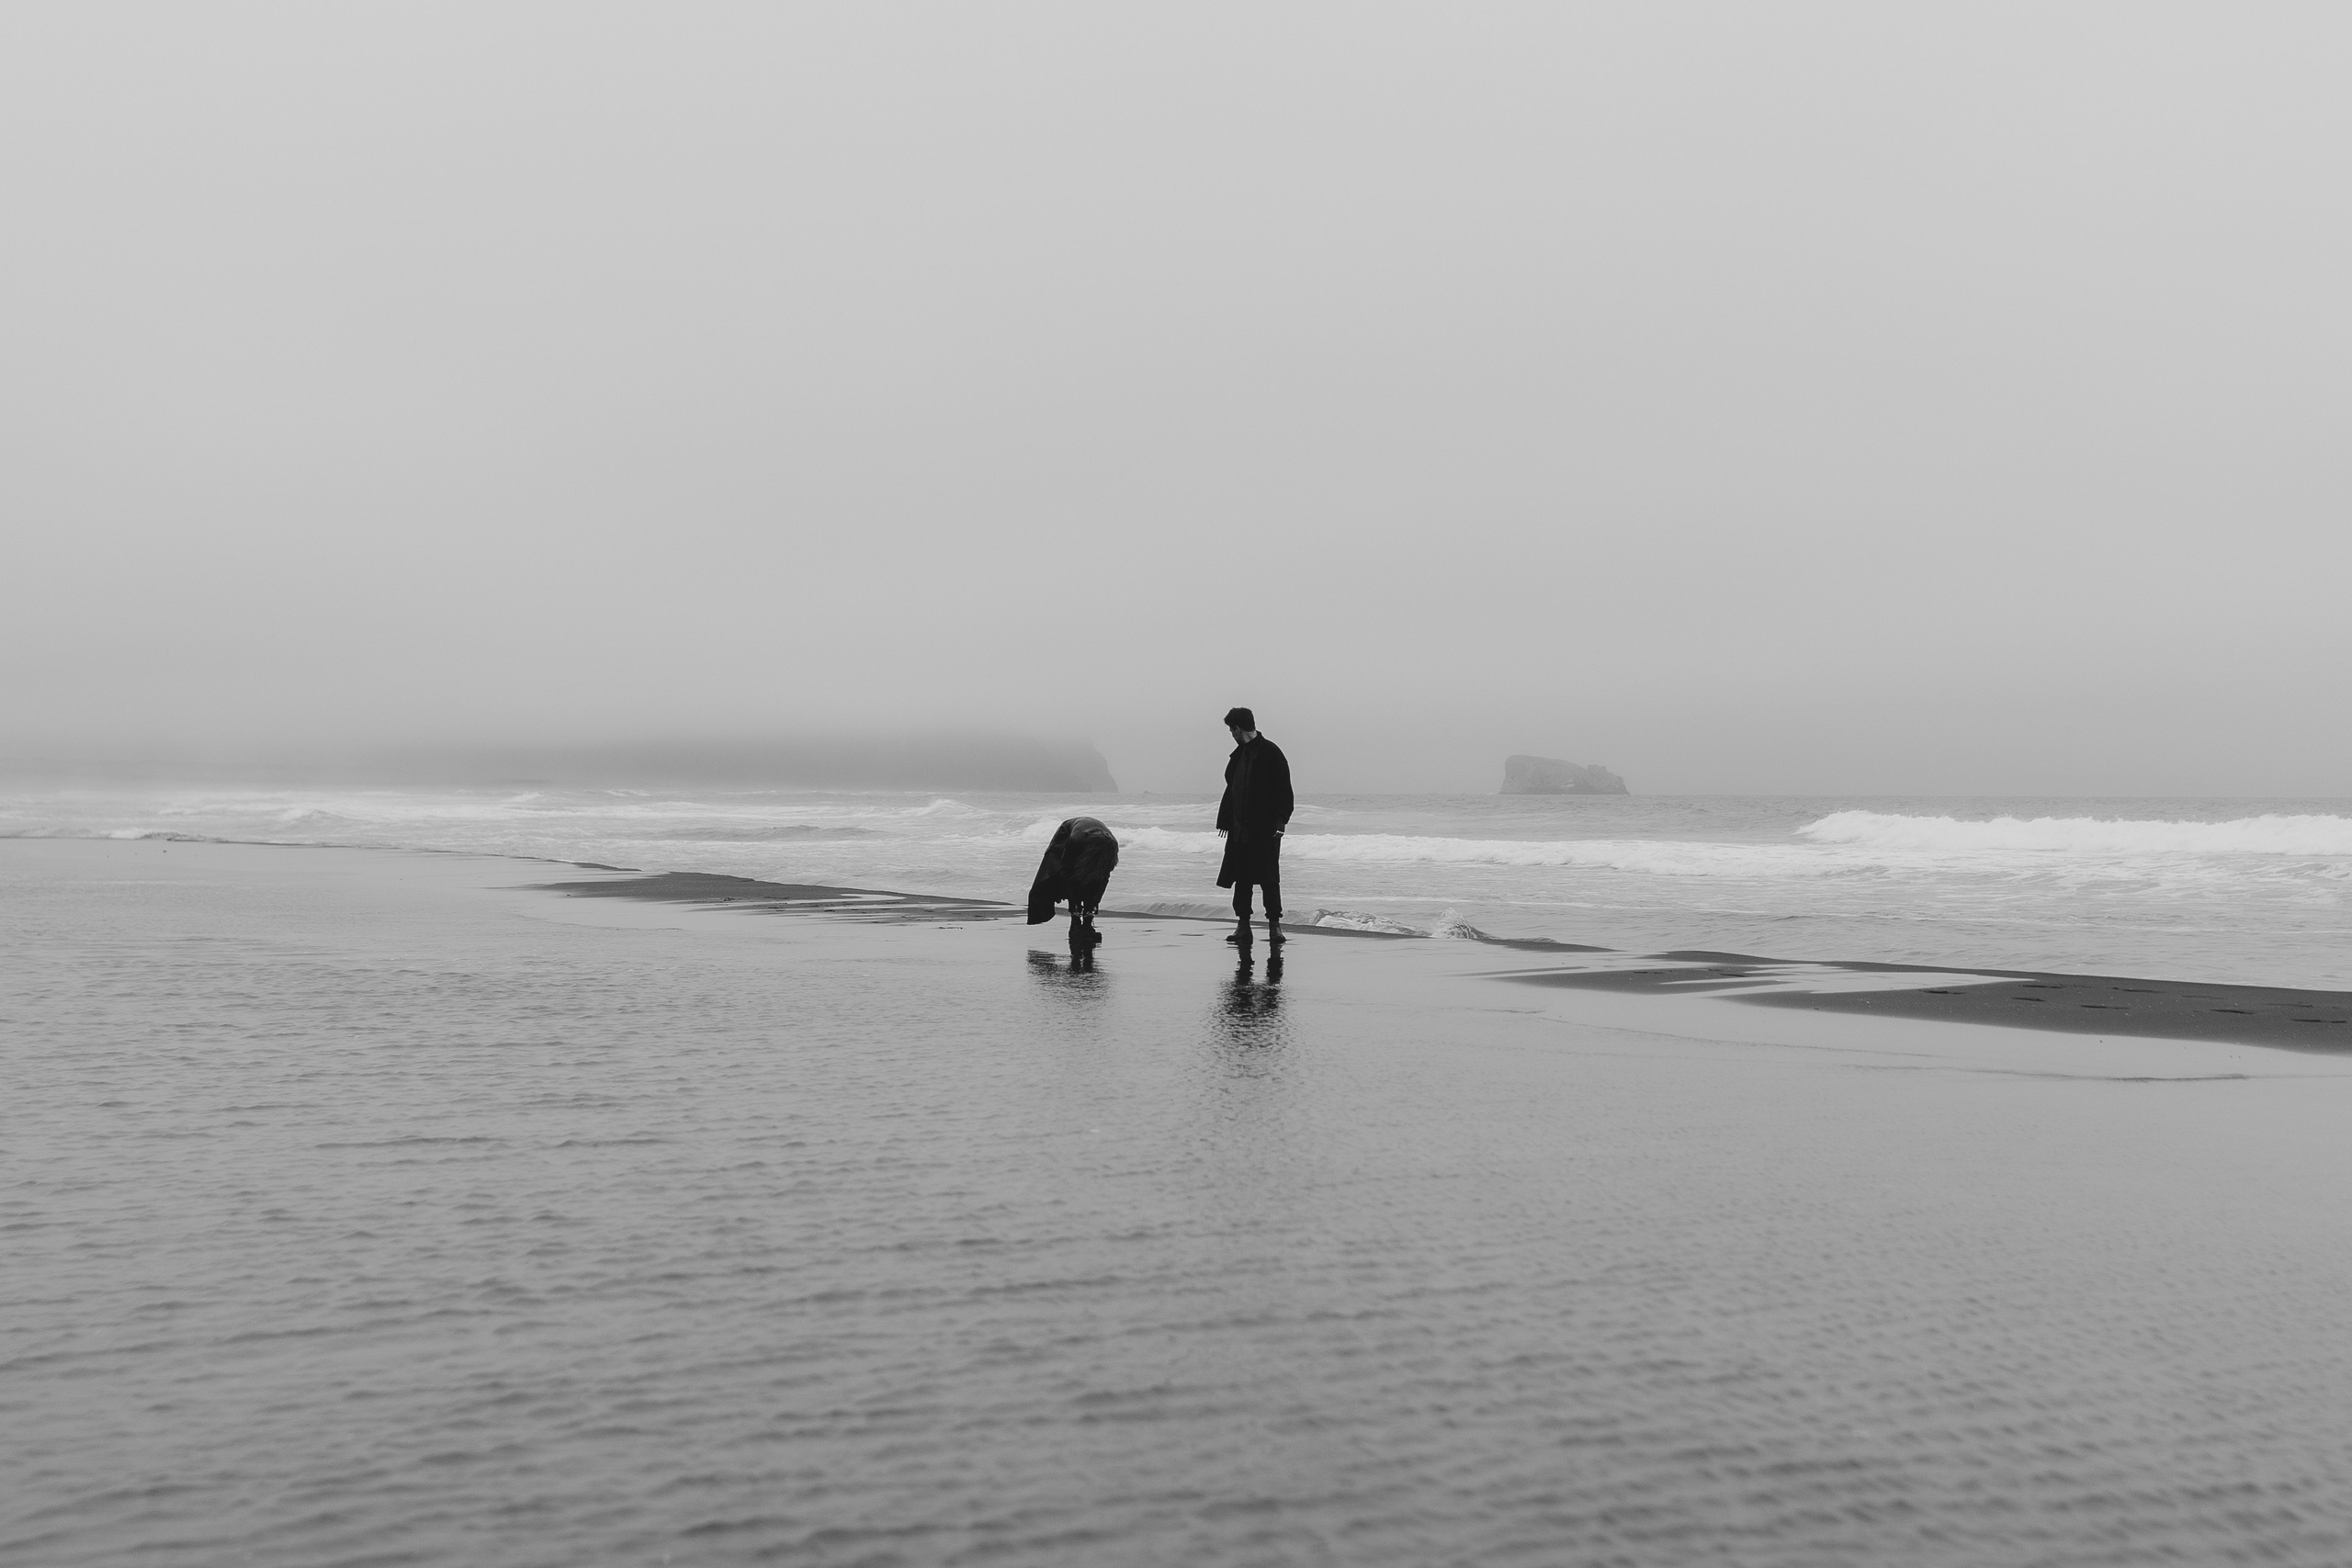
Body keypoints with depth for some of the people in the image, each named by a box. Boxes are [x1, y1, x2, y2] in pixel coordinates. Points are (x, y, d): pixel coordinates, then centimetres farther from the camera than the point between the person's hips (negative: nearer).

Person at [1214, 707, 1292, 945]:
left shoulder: (1271, 753, -8)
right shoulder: (1239, 755, 13)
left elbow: (1284, 791, -10)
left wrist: (1279, 822, -16)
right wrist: (1225, 819, 13)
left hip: (1265, 829, -7)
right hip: (1240, 828, 7)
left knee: (1269, 878, -3)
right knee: (1241, 878, 6)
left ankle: (1274, 924, 4)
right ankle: (1243, 924, 12)